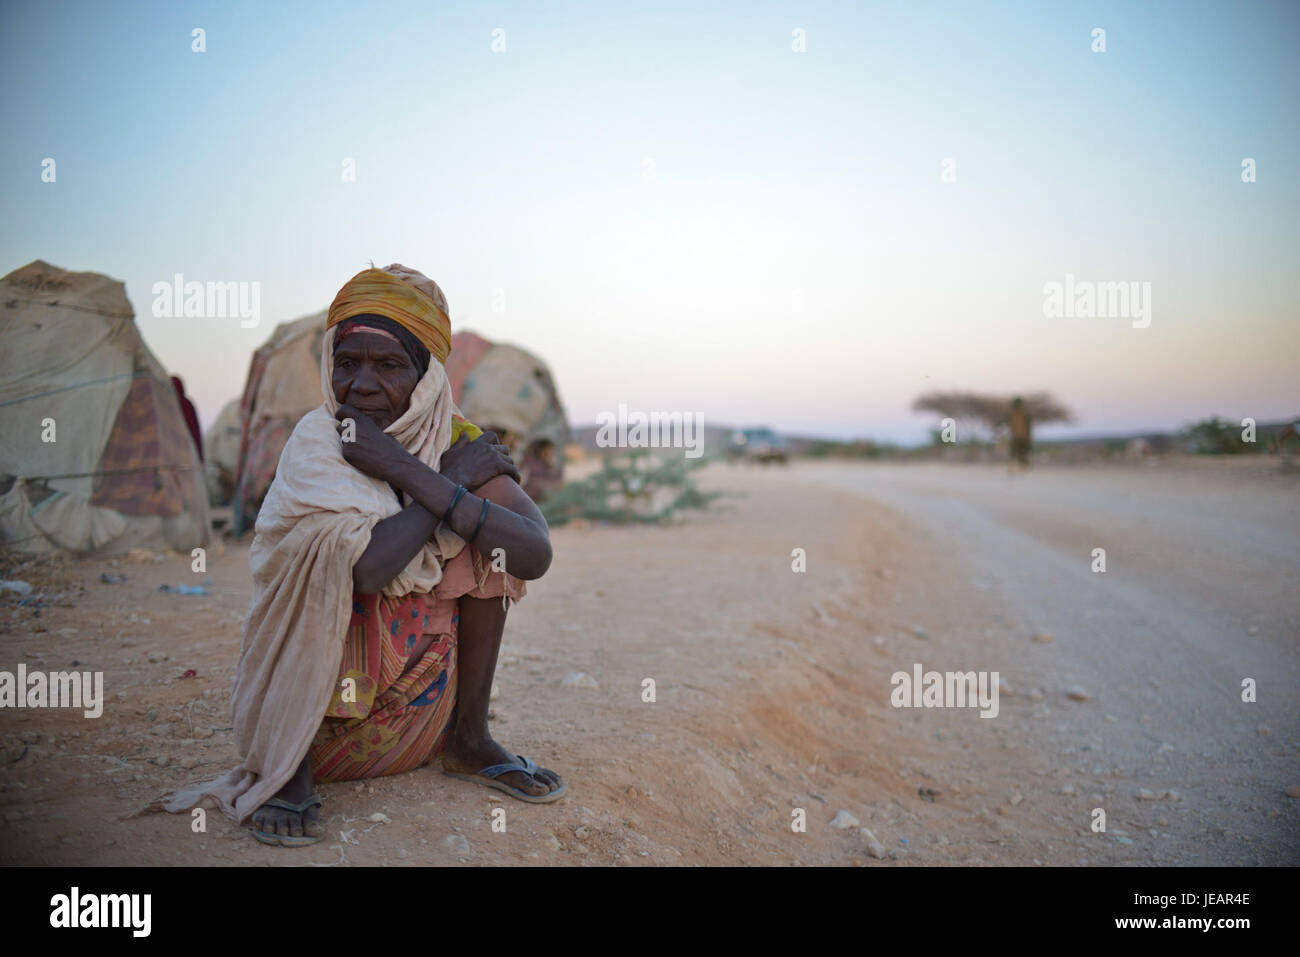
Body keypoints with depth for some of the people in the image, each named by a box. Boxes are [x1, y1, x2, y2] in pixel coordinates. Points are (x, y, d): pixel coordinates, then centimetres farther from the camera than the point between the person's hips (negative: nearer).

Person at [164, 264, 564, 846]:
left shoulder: (455, 442, -6)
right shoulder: (317, 438, -15)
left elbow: (536, 555, -23)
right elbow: (368, 565, -33)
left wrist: (415, 475, -27)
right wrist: (454, 479, -21)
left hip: (423, 701, 5)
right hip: (310, 704, -4)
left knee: (489, 532, -6)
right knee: (329, 543, -28)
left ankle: (468, 738, 4)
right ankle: (285, 767, -17)